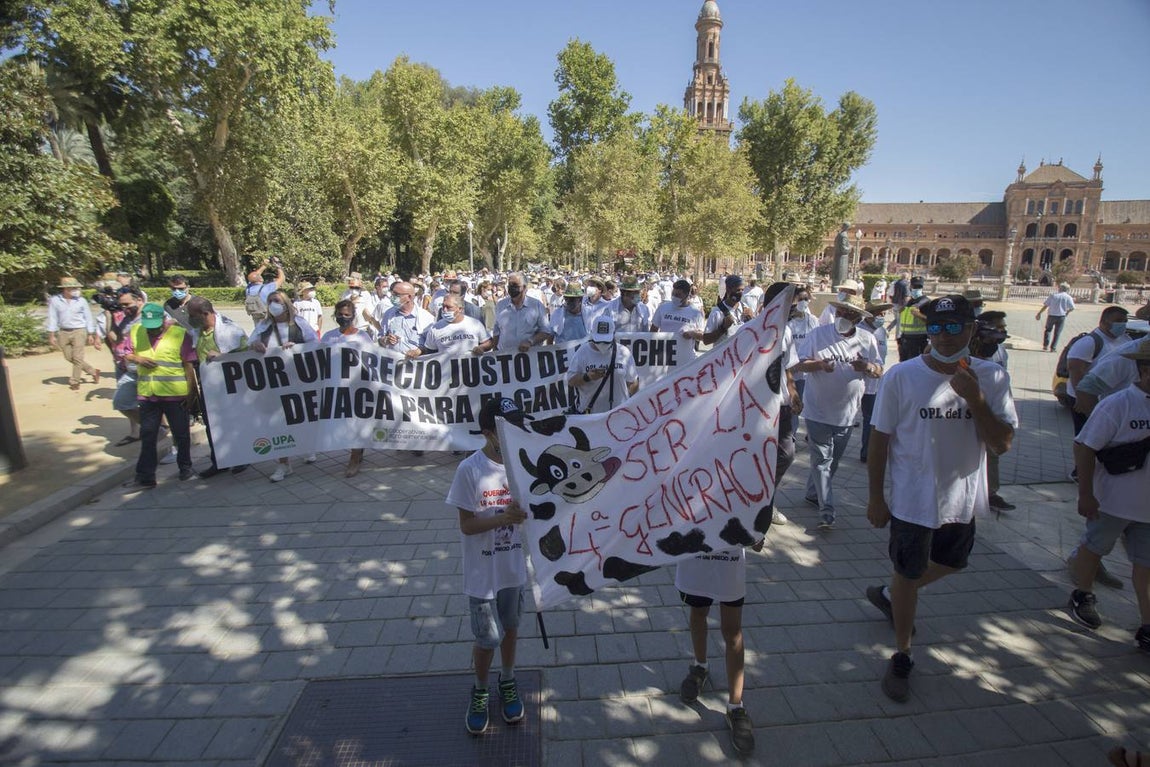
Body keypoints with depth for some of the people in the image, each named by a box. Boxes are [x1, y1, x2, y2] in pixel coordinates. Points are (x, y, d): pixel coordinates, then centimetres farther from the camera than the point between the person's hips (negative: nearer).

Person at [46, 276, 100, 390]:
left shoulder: (81, 301, -1)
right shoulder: (55, 301, 0)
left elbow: (88, 318, 5)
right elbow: (52, 318, 2)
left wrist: (91, 334, 3)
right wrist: (51, 335, -1)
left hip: (79, 331, -2)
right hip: (63, 332, 2)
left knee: (77, 357, -4)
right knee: (69, 357, 5)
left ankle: (74, 382, 8)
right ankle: (93, 372, 21)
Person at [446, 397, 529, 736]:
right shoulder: (470, 470, -19)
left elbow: (529, 509, 3)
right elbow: (467, 524, -17)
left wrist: (525, 513, -19)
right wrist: (505, 516, -29)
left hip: (515, 567, 4)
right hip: (483, 573, -3)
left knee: (510, 628, 21)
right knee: (488, 638, 9)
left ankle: (507, 682, 45)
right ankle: (480, 691, 38)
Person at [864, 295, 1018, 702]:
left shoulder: (992, 378, -8)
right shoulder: (902, 376, -15)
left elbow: (1003, 443, -11)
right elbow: (880, 439, -9)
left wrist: (975, 399, -25)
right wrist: (875, 496, -6)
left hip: (963, 499, 4)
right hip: (913, 499, -4)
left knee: (949, 564, 25)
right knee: (908, 576, 11)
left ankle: (888, 595, 53)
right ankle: (902, 657, 31)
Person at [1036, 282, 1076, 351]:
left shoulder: (1053, 295, -1)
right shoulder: (1068, 297, -2)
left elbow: (1045, 305, -3)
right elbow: (1072, 308, -6)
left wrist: (1039, 313, 5)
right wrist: (1066, 312, 12)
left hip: (1051, 315, 0)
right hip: (1061, 316, 0)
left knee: (1048, 330, 16)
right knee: (1057, 332, 7)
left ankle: (1045, 346, 6)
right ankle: (1053, 347, 7)